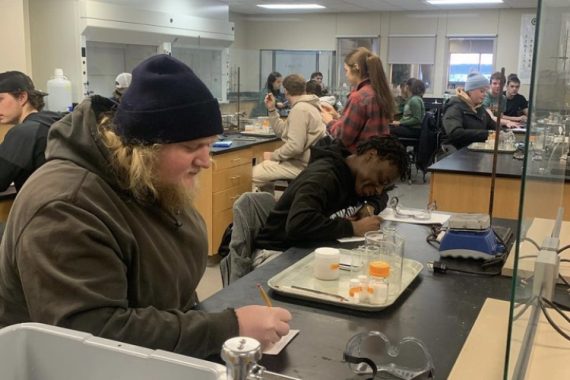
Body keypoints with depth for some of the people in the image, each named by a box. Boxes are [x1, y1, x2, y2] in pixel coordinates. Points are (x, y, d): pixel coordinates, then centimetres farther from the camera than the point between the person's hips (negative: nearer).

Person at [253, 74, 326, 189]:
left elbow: (295, 146, -25)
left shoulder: (299, 109, -17)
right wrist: (272, 110, 12)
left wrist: (273, 155, -13)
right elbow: (283, 132, 16)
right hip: (305, 160, 11)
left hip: (302, 165, -11)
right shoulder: (305, 106, 17)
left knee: (254, 174, -12)